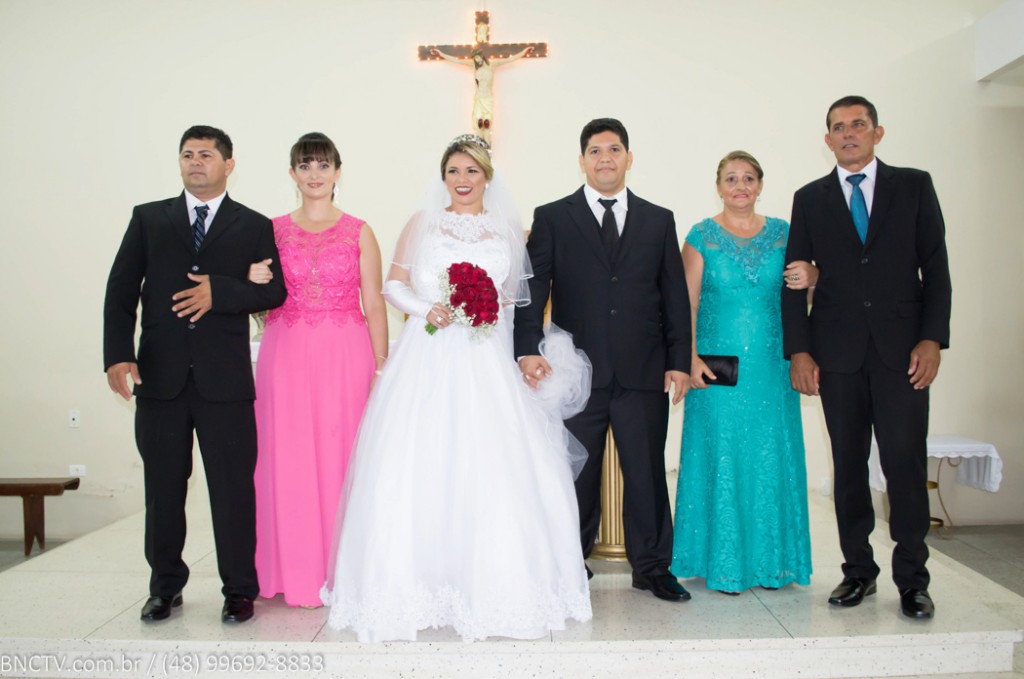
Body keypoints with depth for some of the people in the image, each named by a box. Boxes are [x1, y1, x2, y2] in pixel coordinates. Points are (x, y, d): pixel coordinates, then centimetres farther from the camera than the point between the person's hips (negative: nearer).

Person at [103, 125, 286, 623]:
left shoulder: (254, 227, 9)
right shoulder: (147, 219, 12)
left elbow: (275, 290, 0)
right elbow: (120, 291, 5)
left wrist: (219, 291, -15)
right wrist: (118, 355, -7)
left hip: (224, 377, -2)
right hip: (159, 375, 2)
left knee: (233, 488, 2)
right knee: (163, 488, 11)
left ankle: (239, 591, 15)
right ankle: (165, 587, 27)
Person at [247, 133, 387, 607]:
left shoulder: (359, 232, 6)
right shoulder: (273, 230, 10)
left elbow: (374, 305, 3)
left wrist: (382, 368, -5)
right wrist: (254, 283, -7)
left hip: (345, 358, -1)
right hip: (287, 355, 2)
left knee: (342, 458, 0)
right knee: (288, 460, 2)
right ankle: (296, 572, 16)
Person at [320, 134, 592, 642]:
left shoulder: (508, 231, 13)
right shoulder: (421, 224, 10)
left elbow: (519, 294, 18)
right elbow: (393, 284, 8)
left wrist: (494, 308, 0)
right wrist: (425, 310, -8)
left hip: (488, 364, 1)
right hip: (428, 361, 0)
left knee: (490, 470, -5)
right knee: (420, 469, -4)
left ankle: (493, 583, 9)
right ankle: (418, 583, 9)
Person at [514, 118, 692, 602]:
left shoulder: (659, 221, 12)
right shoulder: (552, 218, 5)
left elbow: (675, 295, 10)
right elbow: (532, 288, -2)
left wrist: (679, 360, 3)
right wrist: (528, 350, -15)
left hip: (643, 373, 2)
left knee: (646, 472, 8)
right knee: (576, 474, 9)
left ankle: (652, 567, 23)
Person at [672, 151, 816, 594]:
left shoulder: (783, 233, 9)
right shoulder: (702, 236, 2)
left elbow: (807, 280, 13)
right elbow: (687, 304, -3)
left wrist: (811, 278, -11)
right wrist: (692, 358, -13)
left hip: (772, 364, 3)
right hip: (718, 365, -3)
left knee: (772, 457, 6)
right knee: (721, 457, 1)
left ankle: (771, 560, 20)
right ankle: (723, 563, 12)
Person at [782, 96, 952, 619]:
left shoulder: (914, 185, 9)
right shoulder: (810, 199, 11)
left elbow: (936, 266, 5)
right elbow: (794, 281, 7)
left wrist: (932, 339, -6)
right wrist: (798, 351, -2)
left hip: (902, 347, -1)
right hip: (838, 350, 1)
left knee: (905, 459, -4)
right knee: (848, 464, 5)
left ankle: (911, 577, 9)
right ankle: (858, 570, 17)